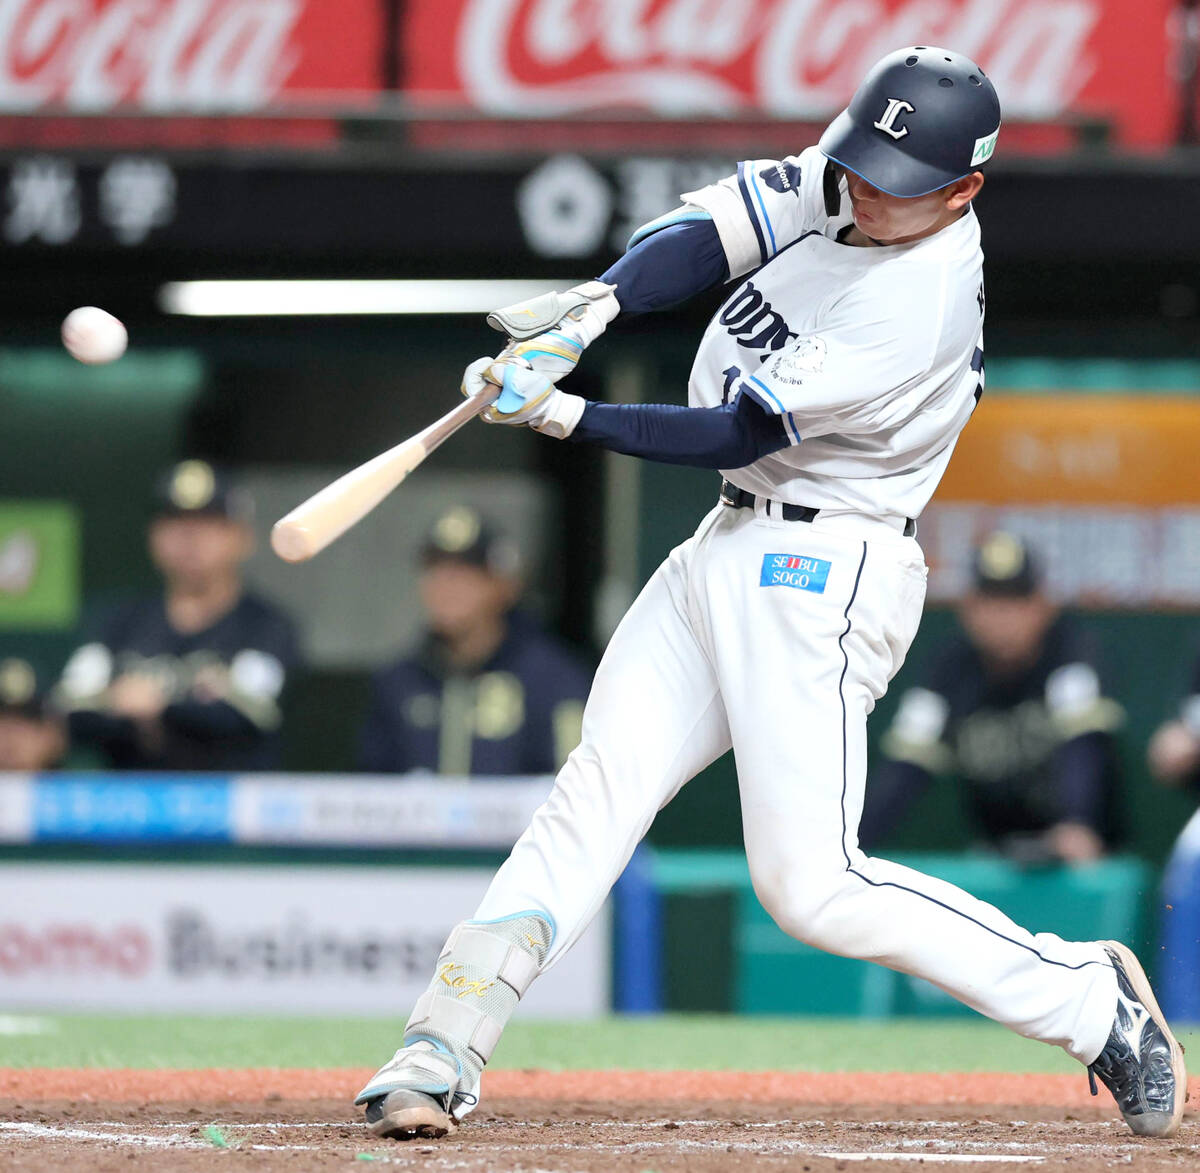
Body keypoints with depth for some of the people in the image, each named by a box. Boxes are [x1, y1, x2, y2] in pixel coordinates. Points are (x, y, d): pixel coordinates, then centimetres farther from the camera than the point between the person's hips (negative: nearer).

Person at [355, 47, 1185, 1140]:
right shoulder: (842, 180, 1)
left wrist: (560, 415, -19)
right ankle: (439, 1055, -4)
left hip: (818, 576, -8)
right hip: (730, 548, 9)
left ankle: (1083, 995, 1)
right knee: (596, 793, -1)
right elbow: (705, 233, -5)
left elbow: (731, 436, -20)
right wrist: (592, 306, -24)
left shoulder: (918, 311, -23)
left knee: (810, 885, -12)